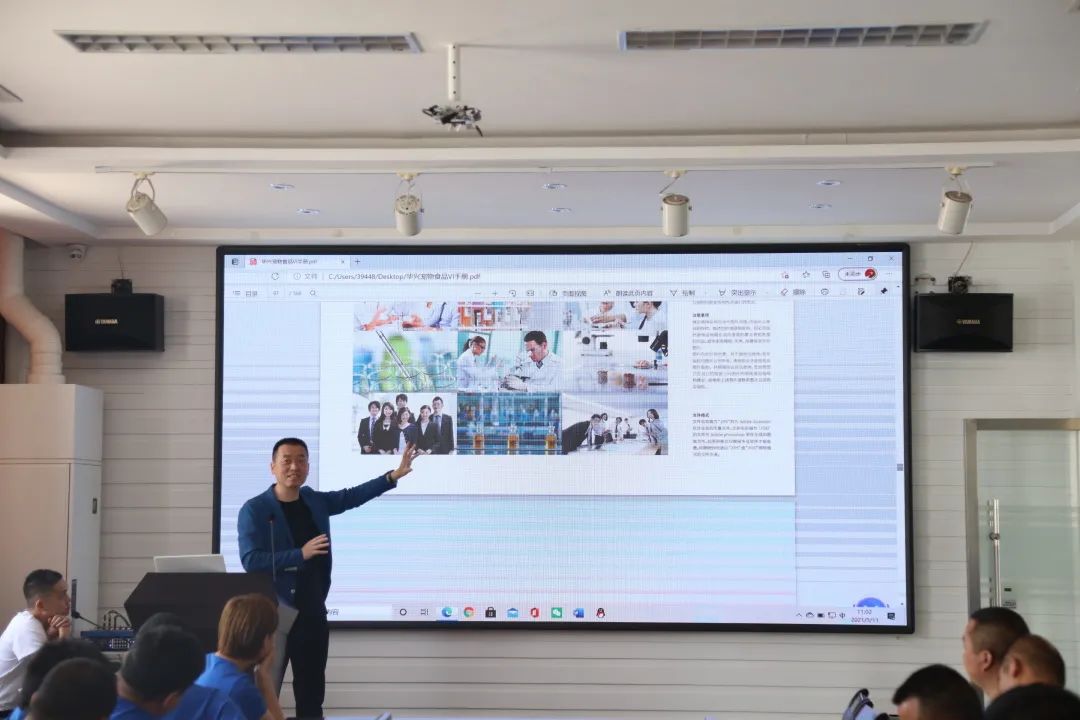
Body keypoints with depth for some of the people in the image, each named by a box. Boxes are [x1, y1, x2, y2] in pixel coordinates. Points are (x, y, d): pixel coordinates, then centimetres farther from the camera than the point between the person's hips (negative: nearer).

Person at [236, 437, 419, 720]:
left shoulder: (315, 501, 10)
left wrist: (393, 476, 15)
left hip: (313, 613, 6)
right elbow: (251, 561, -16)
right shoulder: (254, 510, -8)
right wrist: (301, 554, -22)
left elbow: (352, 496, 22)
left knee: (311, 694, 14)